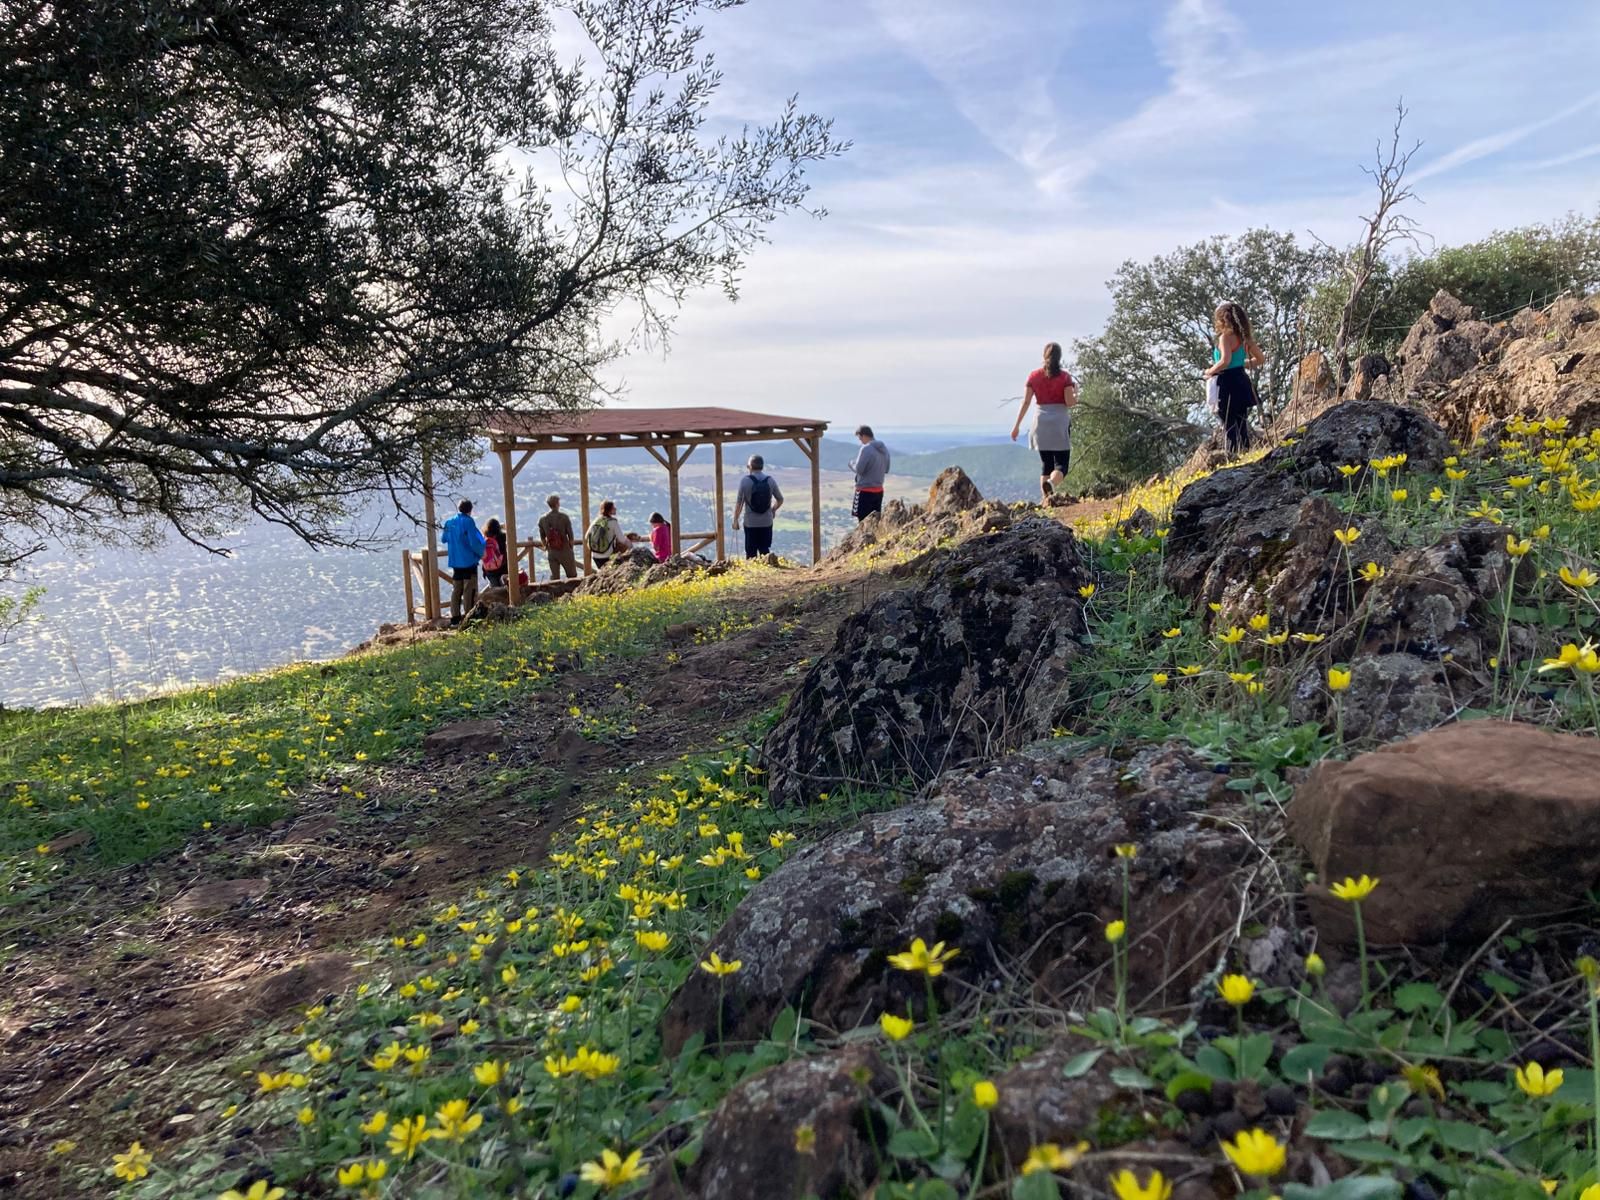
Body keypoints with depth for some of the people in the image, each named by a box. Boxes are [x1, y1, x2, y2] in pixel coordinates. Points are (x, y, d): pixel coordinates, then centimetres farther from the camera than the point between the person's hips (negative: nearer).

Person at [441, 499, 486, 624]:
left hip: (455, 562, 6)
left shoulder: (449, 522, 5)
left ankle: (455, 618, 11)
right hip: (469, 561, -6)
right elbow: (474, 542, -15)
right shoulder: (468, 522, -12)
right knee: (470, 591, -1)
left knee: (456, 590, 11)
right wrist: (481, 553, 1)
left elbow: (444, 539, 17)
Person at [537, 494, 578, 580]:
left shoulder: (542, 519, 0)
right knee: (572, 576, 7)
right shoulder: (564, 517, -11)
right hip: (565, 550, -3)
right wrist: (571, 547, 7)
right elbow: (570, 535, -9)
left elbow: (542, 538, 7)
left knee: (554, 577, 9)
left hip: (551, 553, 3)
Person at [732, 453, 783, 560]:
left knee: (751, 552, 6)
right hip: (766, 522, 2)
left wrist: (735, 520, 1)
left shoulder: (745, 480, -10)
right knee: (765, 551, 11)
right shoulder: (770, 480, 0)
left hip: (750, 523, -2)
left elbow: (739, 502, -9)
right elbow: (780, 500, 9)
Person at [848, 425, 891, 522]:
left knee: (864, 521, -4)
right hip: (879, 490, 8)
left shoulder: (866, 449, -16)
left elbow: (859, 469, -17)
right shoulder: (884, 449, 9)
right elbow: (886, 469, 16)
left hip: (865, 491, -8)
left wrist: (851, 464, 2)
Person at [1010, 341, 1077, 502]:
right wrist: (1076, 393, 11)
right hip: (1060, 424, -3)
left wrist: (1017, 425, 3)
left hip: (1041, 423, 3)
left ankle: (1045, 498, 6)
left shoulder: (1034, 376, 3)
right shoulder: (1064, 377, -4)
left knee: (1046, 464, 13)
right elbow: (1070, 402, -10)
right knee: (1061, 465, -2)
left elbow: (1025, 402, -1)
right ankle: (1051, 483, -33)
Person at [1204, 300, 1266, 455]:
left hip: (1228, 385, -8)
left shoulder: (1225, 337, -14)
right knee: (1242, 426, 14)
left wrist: (1210, 371, -14)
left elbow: (1225, 361, -29)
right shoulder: (1244, 337, 9)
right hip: (1242, 383, 8)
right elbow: (1260, 359, 16)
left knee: (1230, 428, -5)